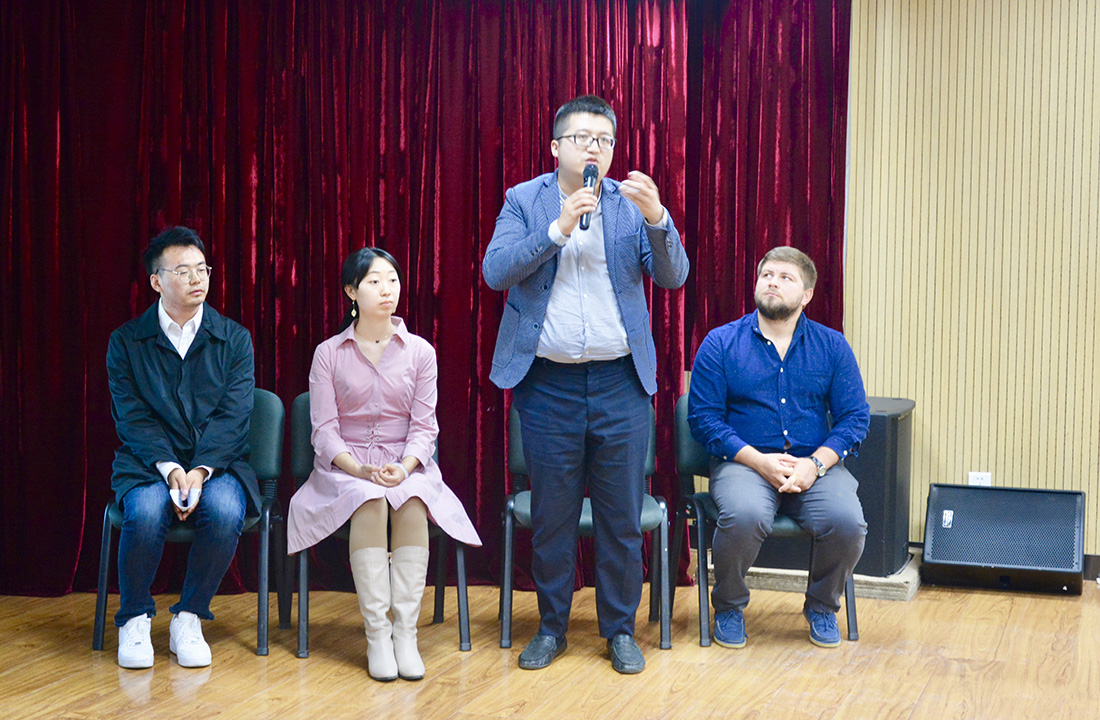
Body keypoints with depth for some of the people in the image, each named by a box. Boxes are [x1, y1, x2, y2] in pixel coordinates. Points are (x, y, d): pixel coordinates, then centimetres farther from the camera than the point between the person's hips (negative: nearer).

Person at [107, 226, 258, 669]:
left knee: (225, 510, -33)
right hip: (148, 465, -1)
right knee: (146, 512, -34)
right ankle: (134, 620, -8)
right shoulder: (126, 341, 6)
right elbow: (133, 418, -3)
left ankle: (188, 619, -11)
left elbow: (233, 416, -3)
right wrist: (170, 469, -20)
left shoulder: (234, 339, 7)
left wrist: (200, 471, -19)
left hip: (218, 465, 1)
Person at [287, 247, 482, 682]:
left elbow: (424, 427, 2)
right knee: (369, 501, -35)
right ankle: (376, 634, -33)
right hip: (345, 468, -1)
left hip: (406, 466, 1)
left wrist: (404, 468, -19)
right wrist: (359, 469, -20)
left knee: (413, 501, -34)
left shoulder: (419, 352, 7)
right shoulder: (328, 354, 4)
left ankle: (406, 632, -32)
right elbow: (325, 430, -2)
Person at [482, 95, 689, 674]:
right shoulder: (524, 200, 4)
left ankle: (620, 630, 19)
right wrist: (559, 227, -19)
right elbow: (495, 271, -10)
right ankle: (551, 626, 23)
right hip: (548, 383, 0)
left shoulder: (632, 203, 5)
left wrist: (656, 216, -23)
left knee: (621, 517, 5)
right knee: (551, 516, 8)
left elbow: (673, 276, -6)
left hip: (620, 385, 1)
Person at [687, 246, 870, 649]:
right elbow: (703, 418, -2)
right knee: (745, 516, -34)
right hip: (744, 461, -2)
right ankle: (729, 607, -3)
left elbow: (854, 417, 5)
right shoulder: (720, 343, 3)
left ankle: (822, 607, 4)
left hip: (816, 464, 2)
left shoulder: (832, 346, 9)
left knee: (847, 521, -27)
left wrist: (815, 463, -13)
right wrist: (760, 461, -14)